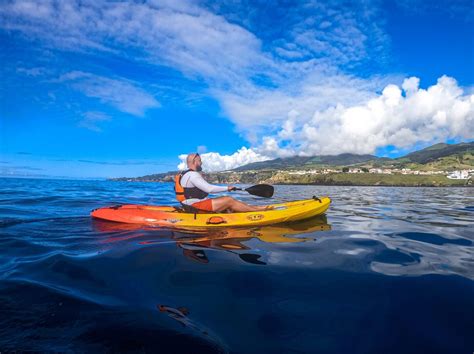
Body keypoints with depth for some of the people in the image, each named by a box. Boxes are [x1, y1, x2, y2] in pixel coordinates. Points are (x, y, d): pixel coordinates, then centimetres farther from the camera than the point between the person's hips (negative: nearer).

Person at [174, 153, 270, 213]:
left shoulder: (186, 174, 19)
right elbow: (209, 189, -22)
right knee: (229, 200, -12)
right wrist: (227, 188, -11)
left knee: (229, 206, 3)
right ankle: (255, 209, -4)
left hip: (194, 205, 10)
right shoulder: (193, 175, -16)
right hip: (197, 206, -10)